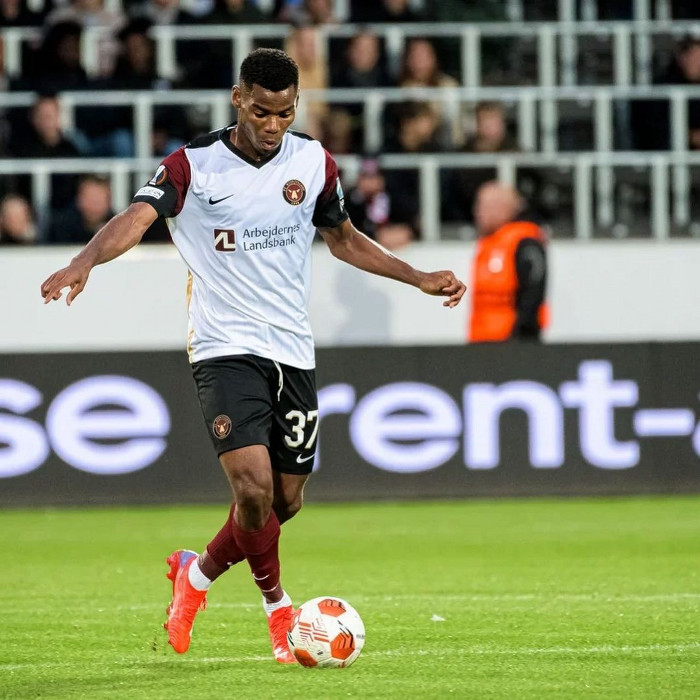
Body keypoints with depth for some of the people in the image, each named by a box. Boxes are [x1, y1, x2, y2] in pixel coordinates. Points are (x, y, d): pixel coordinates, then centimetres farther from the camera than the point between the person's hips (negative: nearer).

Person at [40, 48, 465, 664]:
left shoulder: (314, 163, 3)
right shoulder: (193, 166, -10)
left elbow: (343, 239, 19)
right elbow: (137, 217, -25)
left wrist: (418, 278, 14)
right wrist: (86, 261, -45)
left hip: (293, 351, 5)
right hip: (225, 348, -5)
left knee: (284, 502, 8)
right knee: (254, 487, -20)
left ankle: (198, 573, 35)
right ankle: (279, 608, 4)